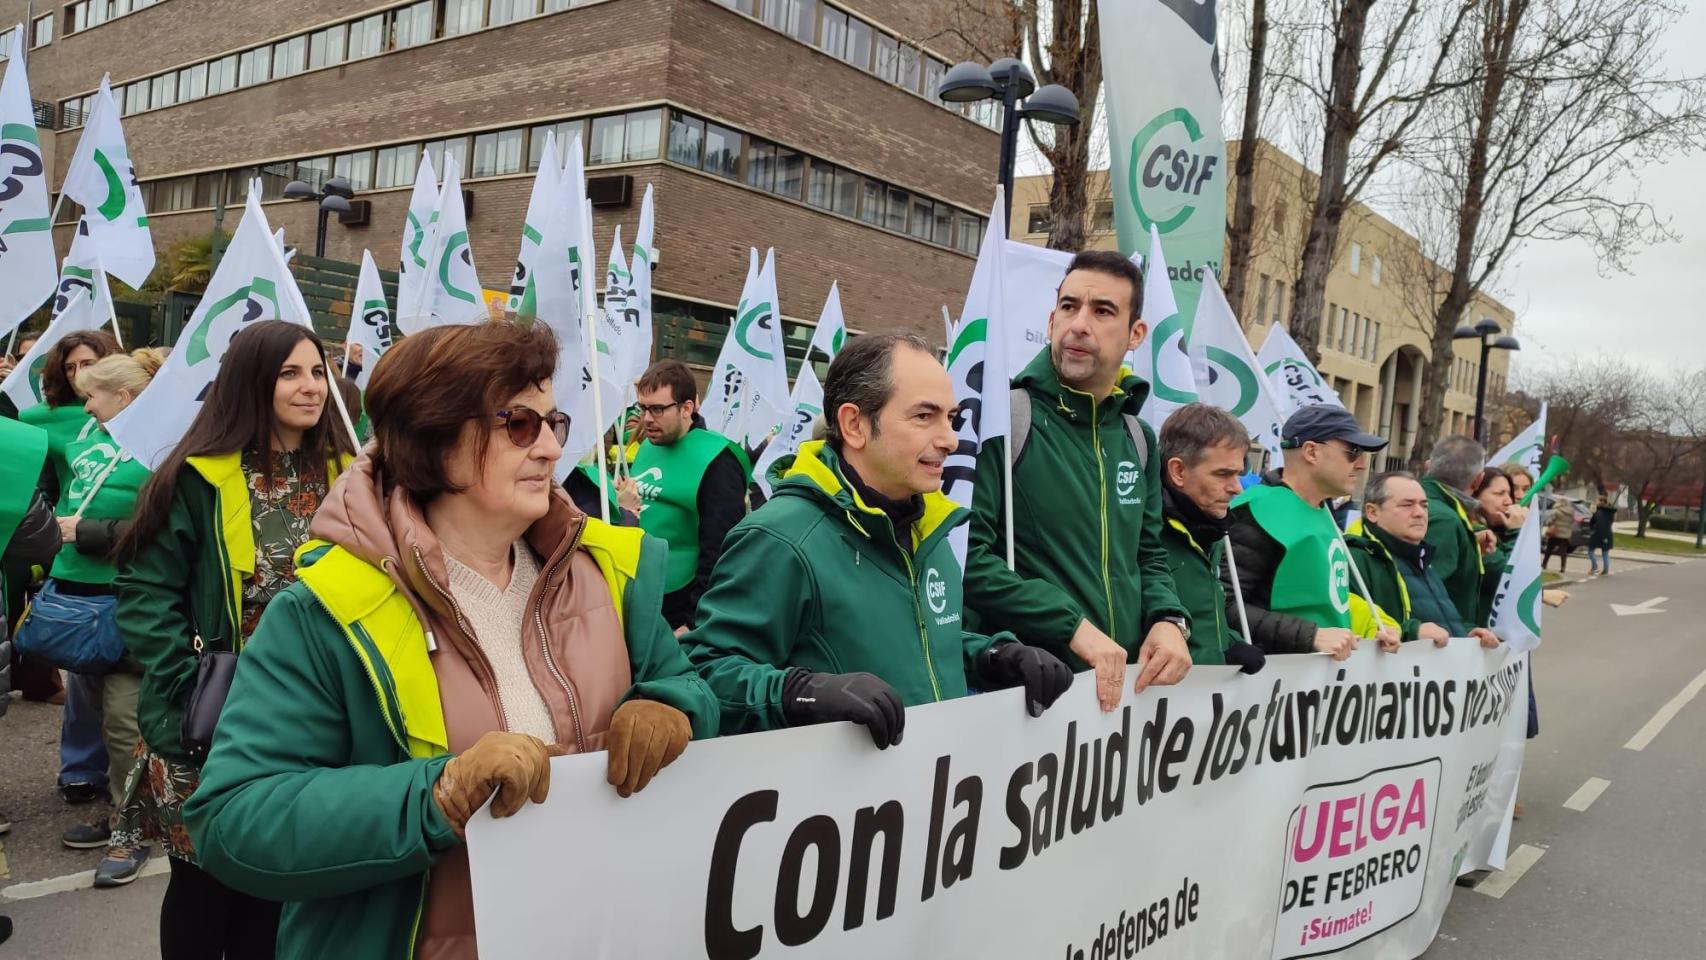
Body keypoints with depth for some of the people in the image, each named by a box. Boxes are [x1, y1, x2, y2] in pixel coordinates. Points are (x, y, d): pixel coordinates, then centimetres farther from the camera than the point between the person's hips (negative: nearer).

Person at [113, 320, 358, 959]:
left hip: (309, 720, 3)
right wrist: (192, 684, -18)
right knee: (202, 884, 12)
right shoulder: (200, 478, -10)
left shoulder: (345, 477, 3)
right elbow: (143, 589, -9)